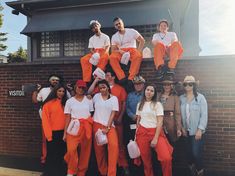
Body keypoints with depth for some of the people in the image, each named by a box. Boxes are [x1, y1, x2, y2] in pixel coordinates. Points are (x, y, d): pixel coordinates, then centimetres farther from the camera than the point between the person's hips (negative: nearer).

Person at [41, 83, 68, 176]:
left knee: (61, 154, 14)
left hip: (63, 132, 4)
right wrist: (48, 134, -13)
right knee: (51, 155, 7)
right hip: (52, 133, -4)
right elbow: (45, 120, -9)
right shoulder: (48, 103, -6)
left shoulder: (65, 103, 8)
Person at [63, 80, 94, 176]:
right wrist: (65, 132, -1)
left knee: (85, 151, 4)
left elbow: (92, 115, 10)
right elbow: (67, 118, 4)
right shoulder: (70, 101, 5)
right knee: (71, 150, -14)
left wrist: (92, 128, 1)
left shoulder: (89, 100, 8)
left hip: (86, 128, 1)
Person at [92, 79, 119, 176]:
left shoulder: (114, 98, 0)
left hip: (109, 125, -2)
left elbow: (113, 114, -5)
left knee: (114, 145, -22)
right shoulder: (96, 96, 6)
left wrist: (107, 127, -10)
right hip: (97, 125, 2)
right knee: (99, 148, 5)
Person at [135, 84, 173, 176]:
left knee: (166, 158, -17)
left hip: (155, 132, -3)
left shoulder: (157, 104, -1)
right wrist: (136, 134, 12)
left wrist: (155, 138, -14)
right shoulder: (140, 104, 11)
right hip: (142, 132, 3)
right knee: (145, 159, 5)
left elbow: (160, 122, -7)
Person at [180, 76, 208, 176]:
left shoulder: (200, 98, -8)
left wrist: (200, 129, -15)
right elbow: (180, 114, 6)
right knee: (189, 153, 10)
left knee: (196, 153, -5)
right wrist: (182, 127, 1)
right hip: (187, 130, 4)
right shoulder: (181, 98, 3)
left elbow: (204, 115, -10)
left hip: (197, 131, -4)